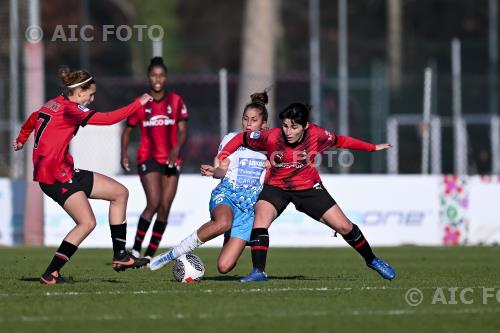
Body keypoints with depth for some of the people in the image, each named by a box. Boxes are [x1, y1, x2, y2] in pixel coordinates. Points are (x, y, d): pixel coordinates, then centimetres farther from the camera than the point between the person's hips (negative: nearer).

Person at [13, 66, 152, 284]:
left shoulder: (54, 104, 12)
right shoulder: (68, 109, -15)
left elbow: (33, 119, 31)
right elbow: (108, 119, -21)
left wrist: (21, 140, 51)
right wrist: (138, 103, -12)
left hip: (65, 172, 10)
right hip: (55, 176, -10)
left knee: (120, 193, 10)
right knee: (87, 223, -18)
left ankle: (120, 255, 11)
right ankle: (50, 275, -11)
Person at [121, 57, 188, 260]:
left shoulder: (176, 101, 4)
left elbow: (182, 131, 0)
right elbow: (127, 130, 11)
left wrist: (176, 149, -19)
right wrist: (124, 153, -4)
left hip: (171, 160, 2)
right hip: (148, 158, -2)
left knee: (165, 209, 0)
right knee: (153, 203, -19)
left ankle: (150, 255, 8)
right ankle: (136, 249, -11)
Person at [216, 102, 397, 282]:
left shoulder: (316, 135, -21)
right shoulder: (271, 137, -26)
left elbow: (340, 141, -1)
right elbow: (240, 139, -11)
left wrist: (373, 148, 9)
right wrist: (220, 161, -20)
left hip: (309, 187, 1)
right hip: (276, 187, -1)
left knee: (344, 227, 0)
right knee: (260, 220, -29)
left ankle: (372, 260, 25)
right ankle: (258, 271, -27)